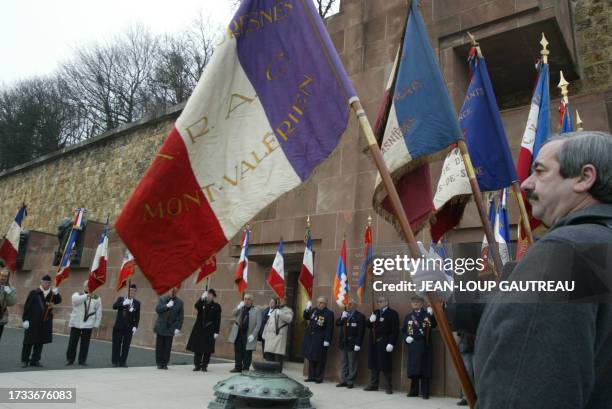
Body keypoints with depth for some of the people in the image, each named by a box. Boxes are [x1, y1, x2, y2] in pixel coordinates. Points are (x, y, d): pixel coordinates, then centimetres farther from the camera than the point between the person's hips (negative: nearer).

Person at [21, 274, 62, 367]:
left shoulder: (51, 293, 6)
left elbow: (58, 301, -10)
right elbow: (27, 306, -4)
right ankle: (25, 360, 17)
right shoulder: (34, 293, -3)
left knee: (40, 342, 7)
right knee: (29, 341, 4)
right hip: (32, 322, -3)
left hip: (45, 323, 3)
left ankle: (35, 360, 16)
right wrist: (25, 319, -9)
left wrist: (56, 294, -30)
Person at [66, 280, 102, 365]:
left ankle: (82, 360, 13)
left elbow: (99, 312, 6)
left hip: (88, 324, 0)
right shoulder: (77, 295, 3)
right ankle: (70, 359, 20)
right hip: (76, 323, 0)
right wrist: (87, 295, -33)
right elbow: (75, 300, -23)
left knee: (85, 343, 3)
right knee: (72, 342, 6)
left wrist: (96, 324, 1)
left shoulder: (96, 298, 5)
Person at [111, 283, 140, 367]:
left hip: (129, 328, 0)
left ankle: (122, 362, 10)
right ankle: (115, 361, 15)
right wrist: (123, 303, -28)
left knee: (126, 345, 1)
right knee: (116, 345, 4)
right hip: (118, 326, 0)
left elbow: (137, 316, 2)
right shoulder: (121, 299, 5)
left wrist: (135, 326, -6)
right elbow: (114, 306, -14)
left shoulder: (137, 303, 4)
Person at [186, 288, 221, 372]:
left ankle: (204, 366, 11)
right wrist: (202, 298, -25)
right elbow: (196, 306, -16)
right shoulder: (202, 303, 7)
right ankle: (197, 365, 16)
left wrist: (216, 332, -7)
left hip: (209, 330, -2)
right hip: (199, 329, 2)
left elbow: (218, 320, -2)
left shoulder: (216, 306, 1)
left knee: (207, 350, 0)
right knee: (197, 348, 5)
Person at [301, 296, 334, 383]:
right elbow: (306, 317, 16)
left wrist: (327, 340, -18)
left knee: (319, 359, -1)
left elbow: (329, 329, -13)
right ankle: (311, 376, 24)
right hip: (310, 338, 6)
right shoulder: (314, 310, 9)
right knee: (311, 358, 13)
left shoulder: (329, 313, -9)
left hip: (320, 340, -6)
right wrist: (307, 309, 0)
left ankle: (319, 378, 9)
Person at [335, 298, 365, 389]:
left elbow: (361, 332, -13)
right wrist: (341, 318, -9)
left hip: (352, 344, -7)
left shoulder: (360, 316, -8)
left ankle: (350, 382, 9)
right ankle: (343, 380, 22)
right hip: (343, 343, 7)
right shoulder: (344, 314, 14)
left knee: (352, 364, 0)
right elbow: (337, 324, 9)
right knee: (343, 363, 13)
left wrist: (358, 344, -17)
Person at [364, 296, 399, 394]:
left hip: (384, 344, -6)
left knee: (385, 365, -1)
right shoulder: (375, 312, 16)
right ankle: (373, 384, 21)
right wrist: (370, 320, -4)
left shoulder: (392, 313, -5)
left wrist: (391, 343, -18)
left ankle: (388, 386, 9)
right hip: (374, 343, 6)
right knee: (373, 364, 11)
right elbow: (368, 325, 17)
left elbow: (395, 330, -11)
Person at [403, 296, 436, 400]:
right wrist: (406, 337, -4)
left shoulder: (427, 314, 2)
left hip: (424, 345, -3)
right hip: (412, 346, 3)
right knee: (413, 369, 6)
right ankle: (413, 391, 18)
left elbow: (433, 325, -13)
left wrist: (431, 315, -29)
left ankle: (425, 392, 7)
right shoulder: (408, 316, 12)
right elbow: (403, 330, 15)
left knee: (424, 369, 0)